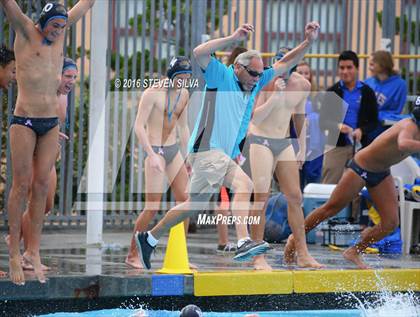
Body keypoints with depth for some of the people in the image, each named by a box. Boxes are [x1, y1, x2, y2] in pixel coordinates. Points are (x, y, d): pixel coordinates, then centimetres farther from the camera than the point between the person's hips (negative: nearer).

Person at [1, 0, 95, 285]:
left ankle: (34, 251, 5)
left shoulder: (60, 35, 11)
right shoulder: (26, 32, -2)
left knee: (42, 186, 3)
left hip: (51, 123, 5)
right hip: (24, 121, -5)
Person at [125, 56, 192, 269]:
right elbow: (139, 126, -16)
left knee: (185, 201, 1)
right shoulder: (153, 93, -12)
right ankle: (132, 255, 1)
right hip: (155, 150, -7)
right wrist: (151, 155, -24)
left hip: (173, 150, 7)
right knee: (152, 207, -10)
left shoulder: (184, 95, 10)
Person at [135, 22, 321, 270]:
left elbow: (285, 64, 19)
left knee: (195, 206, 7)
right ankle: (244, 242, -36)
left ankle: (149, 238, 18)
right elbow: (199, 53, -20)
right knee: (244, 184, -25)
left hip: (226, 156, 9)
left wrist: (308, 42, 9)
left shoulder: (255, 84, 17)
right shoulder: (221, 76, -3)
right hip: (207, 149, -9)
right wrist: (233, 39, -23)